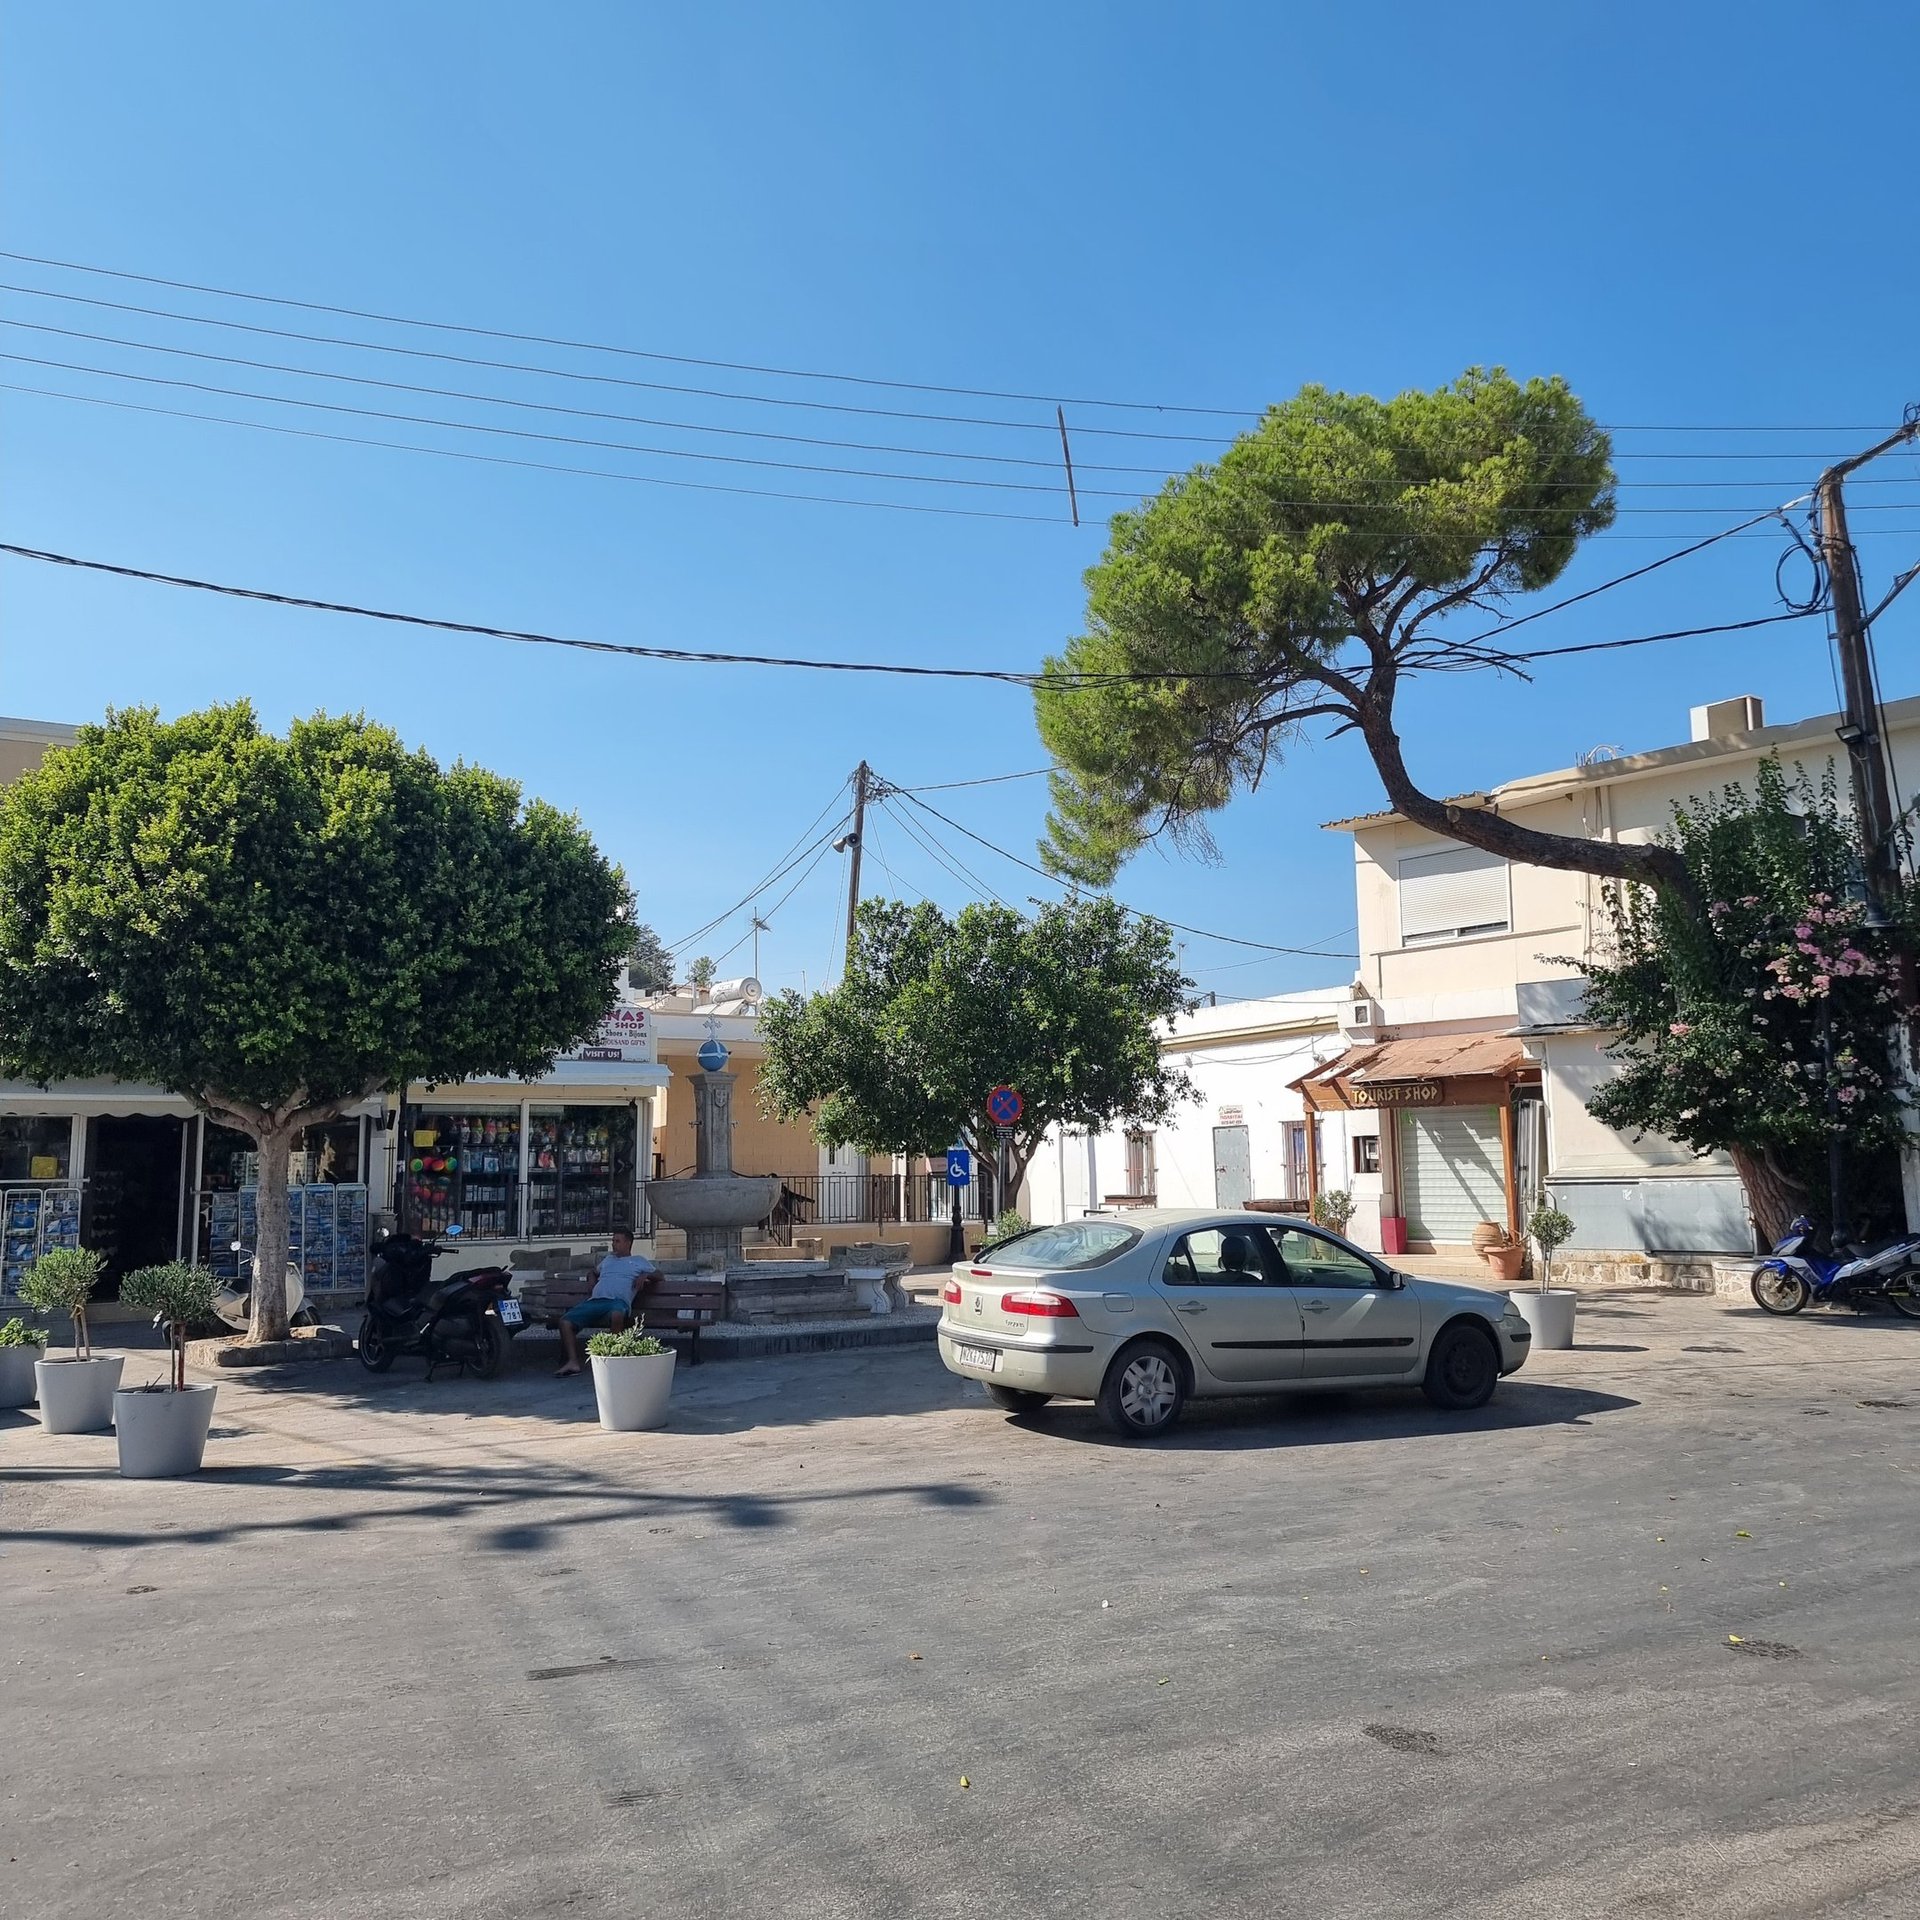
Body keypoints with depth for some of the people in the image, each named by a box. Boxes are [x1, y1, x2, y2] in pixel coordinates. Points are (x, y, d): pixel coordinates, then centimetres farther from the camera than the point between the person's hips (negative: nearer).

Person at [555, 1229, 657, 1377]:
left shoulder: (639, 1260, 24)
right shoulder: (608, 1259, 36)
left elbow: (658, 1275, 22)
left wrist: (645, 1275, 2)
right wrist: (592, 1283, 29)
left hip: (618, 1301, -5)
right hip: (594, 1301, 5)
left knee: (617, 1314, -44)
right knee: (565, 1320, -19)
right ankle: (573, 1362, -23)